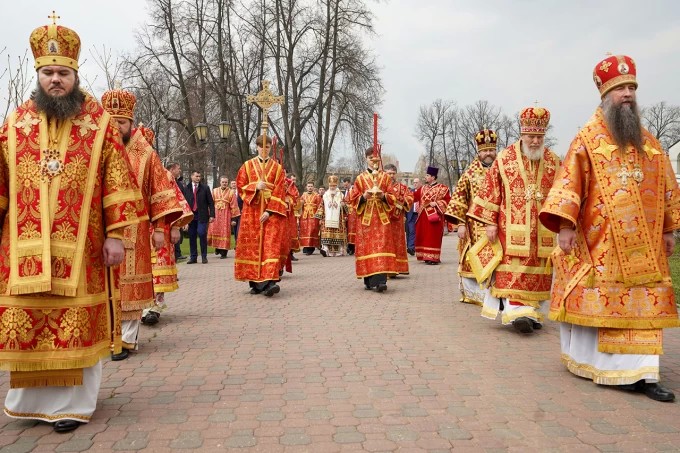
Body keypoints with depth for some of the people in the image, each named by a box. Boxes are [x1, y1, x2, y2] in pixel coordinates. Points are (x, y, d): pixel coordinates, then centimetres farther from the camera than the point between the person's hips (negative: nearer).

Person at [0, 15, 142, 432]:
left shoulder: (100, 123, 3)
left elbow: (118, 183, -1)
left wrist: (116, 234, -8)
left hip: (79, 248, -2)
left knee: (78, 323, 1)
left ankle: (73, 403, 14)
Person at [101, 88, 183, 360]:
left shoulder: (145, 154, 3)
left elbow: (159, 193, 2)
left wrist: (159, 228, -3)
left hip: (133, 232, -1)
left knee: (129, 284, 1)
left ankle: (127, 339, 7)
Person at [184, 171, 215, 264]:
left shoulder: (205, 188, 7)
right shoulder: (186, 189, 9)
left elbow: (211, 203, 4)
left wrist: (212, 215, -5)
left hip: (202, 215, -2)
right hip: (191, 215, 2)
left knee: (202, 234, -10)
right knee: (192, 236, 4)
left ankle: (204, 257, 1)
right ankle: (193, 257, 12)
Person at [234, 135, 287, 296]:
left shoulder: (278, 168, 6)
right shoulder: (247, 166, 10)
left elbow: (279, 191, -3)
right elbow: (240, 185, 4)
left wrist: (269, 211, -14)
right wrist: (255, 187, -15)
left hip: (272, 210, -1)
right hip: (252, 210, 1)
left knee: (271, 244, -12)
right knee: (252, 245, 1)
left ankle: (268, 281, -20)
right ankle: (255, 282, 10)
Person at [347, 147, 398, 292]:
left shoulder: (385, 177, 9)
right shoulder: (360, 178, 8)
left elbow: (393, 197, 7)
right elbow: (352, 199, 5)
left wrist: (383, 196, -13)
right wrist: (363, 197, -14)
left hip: (382, 219, 0)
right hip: (365, 218, 0)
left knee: (381, 246, -10)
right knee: (366, 247, -1)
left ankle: (380, 280, -15)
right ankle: (369, 280, 8)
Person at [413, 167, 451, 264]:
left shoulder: (442, 188, -2)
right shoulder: (422, 188, 15)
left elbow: (447, 200, -5)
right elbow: (413, 197, 12)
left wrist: (436, 203, -15)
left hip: (434, 216, -6)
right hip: (423, 217, 6)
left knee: (433, 237, -8)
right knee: (423, 237, 6)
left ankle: (433, 258, -6)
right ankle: (426, 257, 13)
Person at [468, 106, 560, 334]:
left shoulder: (554, 162, 8)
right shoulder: (504, 159, 0)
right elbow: (491, 191, -1)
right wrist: (490, 223, -5)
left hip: (542, 229, 3)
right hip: (512, 227, -3)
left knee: (537, 271, 6)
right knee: (514, 267, -10)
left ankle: (530, 311, 16)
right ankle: (517, 310, -12)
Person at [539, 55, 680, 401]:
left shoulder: (648, 141, 14)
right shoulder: (588, 138, 0)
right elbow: (569, 182, -8)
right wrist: (565, 224, -17)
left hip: (643, 242, 5)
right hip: (600, 239, -4)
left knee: (644, 303, 2)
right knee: (598, 301, 1)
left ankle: (641, 373, 6)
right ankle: (589, 362, 17)